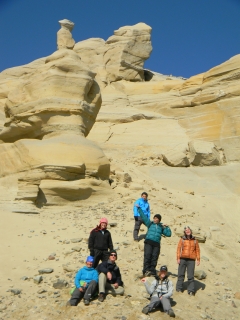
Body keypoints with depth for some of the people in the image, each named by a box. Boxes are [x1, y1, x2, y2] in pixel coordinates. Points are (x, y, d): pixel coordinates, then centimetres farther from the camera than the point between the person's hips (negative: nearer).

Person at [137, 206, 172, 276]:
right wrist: (139, 208, 7)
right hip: (148, 242, -2)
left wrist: (167, 227, 6)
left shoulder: (161, 227, 18)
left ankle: (152, 271, 1)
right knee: (147, 255, -15)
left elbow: (168, 234, 16)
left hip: (156, 244, 2)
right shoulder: (150, 224, 14)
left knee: (154, 257, -3)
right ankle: (146, 270, -19)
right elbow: (143, 216, 10)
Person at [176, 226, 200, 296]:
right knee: (181, 274, 6)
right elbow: (179, 249, 2)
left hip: (191, 260, 0)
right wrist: (178, 258, -6)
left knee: (191, 276, 0)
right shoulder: (182, 240, 5)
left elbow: (197, 250, 10)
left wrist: (198, 259, 5)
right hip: (183, 259, 0)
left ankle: (191, 290, 6)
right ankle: (179, 288, 17)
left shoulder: (194, 240, 9)